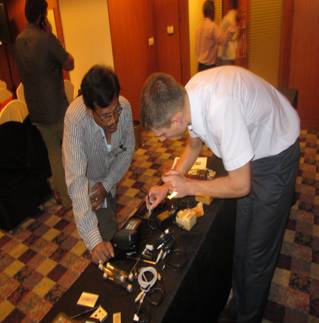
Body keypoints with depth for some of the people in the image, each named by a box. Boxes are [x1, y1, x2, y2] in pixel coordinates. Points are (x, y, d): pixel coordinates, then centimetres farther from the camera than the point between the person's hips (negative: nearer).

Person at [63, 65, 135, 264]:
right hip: (87, 179, -3)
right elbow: (76, 179, -46)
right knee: (106, 231, -2)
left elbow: (128, 149, -12)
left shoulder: (124, 106, -29)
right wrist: (94, 240, -53)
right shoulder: (75, 118, -41)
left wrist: (107, 184, -20)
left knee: (110, 216, 23)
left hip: (109, 174, 4)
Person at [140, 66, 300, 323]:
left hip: (276, 156, -7)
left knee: (259, 251, 6)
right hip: (252, 149, 8)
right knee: (241, 244, 19)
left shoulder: (220, 108, -41)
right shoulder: (188, 96, -15)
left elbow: (240, 186, -30)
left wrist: (189, 186, -18)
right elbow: (194, 145, 6)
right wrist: (168, 185, 2)